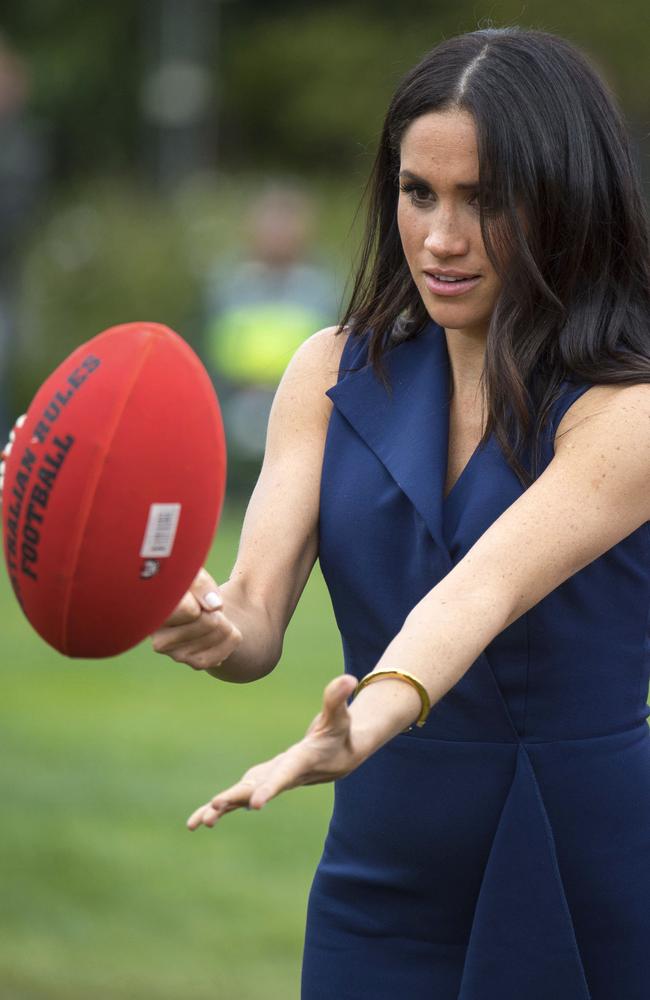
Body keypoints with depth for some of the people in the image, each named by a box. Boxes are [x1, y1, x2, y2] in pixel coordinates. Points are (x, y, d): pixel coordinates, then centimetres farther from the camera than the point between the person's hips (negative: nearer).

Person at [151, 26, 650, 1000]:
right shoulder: (335, 372, 1)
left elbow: (481, 592, -30)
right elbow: (259, 611, -10)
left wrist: (360, 729, -47)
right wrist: (213, 628, -34)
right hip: (386, 888, 3)